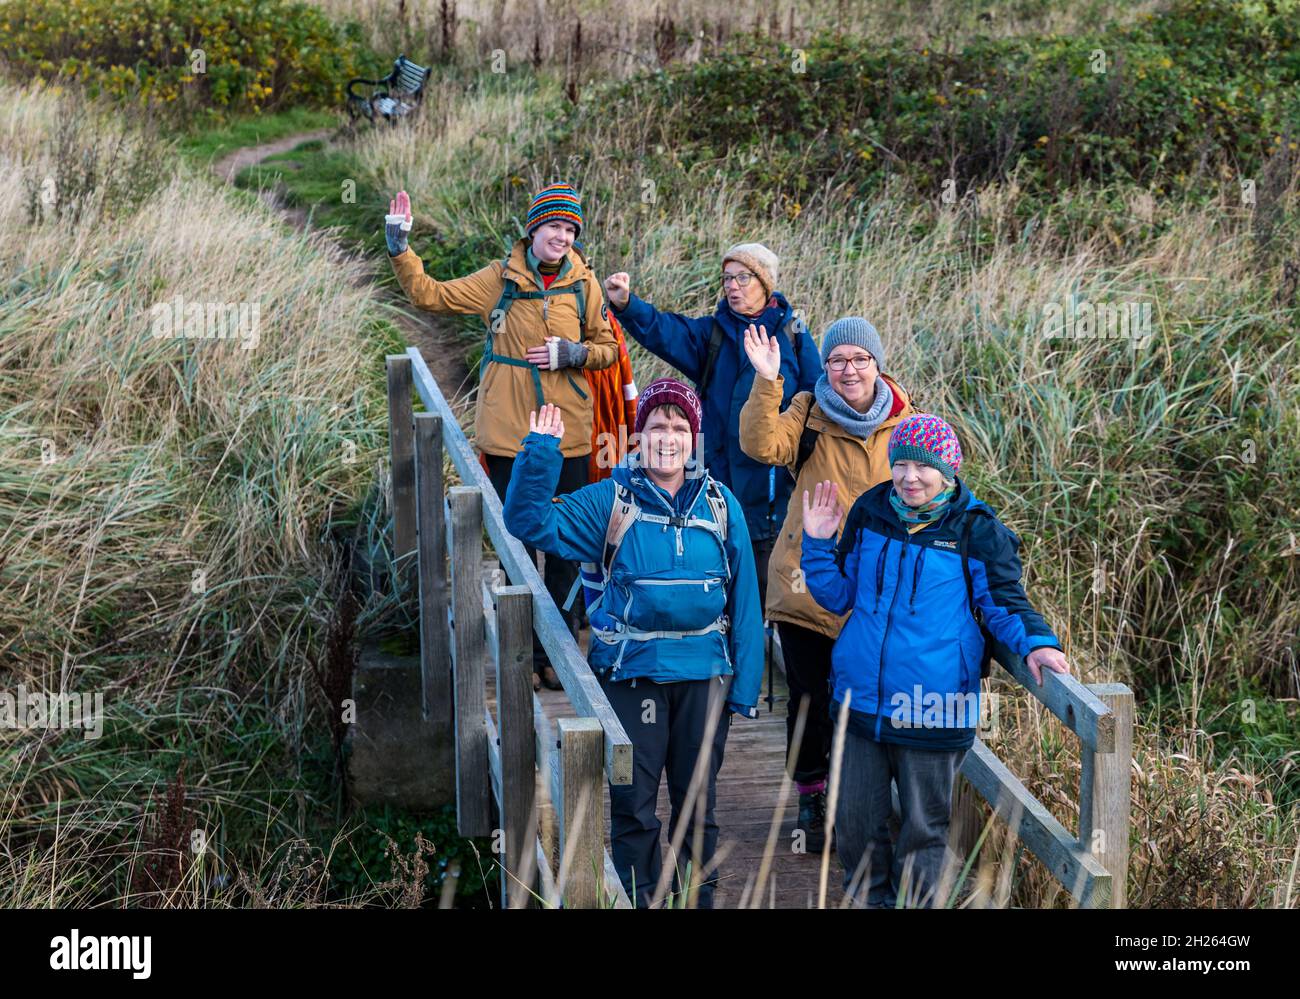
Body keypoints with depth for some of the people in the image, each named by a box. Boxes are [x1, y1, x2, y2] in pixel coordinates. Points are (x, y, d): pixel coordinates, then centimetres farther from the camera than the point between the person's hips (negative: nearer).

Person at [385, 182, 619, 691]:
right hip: (509, 436, -1)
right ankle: (523, 653, 15)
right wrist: (400, 248, -7)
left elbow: (608, 348, 8)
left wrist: (573, 353, -11)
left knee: (564, 545, 6)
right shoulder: (500, 279, -1)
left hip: (567, 437, 1)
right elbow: (430, 294, 3)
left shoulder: (583, 283, 1)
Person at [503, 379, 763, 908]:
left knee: (698, 800, 14)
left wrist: (745, 683, 0)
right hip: (631, 671, -1)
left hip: (704, 673, 2)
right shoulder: (610, 500, -4)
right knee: (632, 804, 5)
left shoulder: (720, 505, 1)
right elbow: (531, 523, -12)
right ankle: (639, 899, 19)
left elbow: (744, 599, 2)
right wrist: (540, 452, -24)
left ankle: (698, 897, 28)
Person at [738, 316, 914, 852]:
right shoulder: (808, 413, -3)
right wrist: (766, 383, -31)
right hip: (806, 583, -1)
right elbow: (761, 445, -21)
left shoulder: (902, 422, 2)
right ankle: (813, 799, 26)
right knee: (810, 698, 8)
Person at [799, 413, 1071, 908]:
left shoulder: (976, 531, -6)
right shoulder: (869, 514, 5)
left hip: (932, 711, -4)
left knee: (923, 827, 8)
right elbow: (839, 595, 14)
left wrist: (1036, 642, -18)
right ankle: (868, 900, 31)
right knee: (854, 820, 11)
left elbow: (1005, 603, 1)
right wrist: (817, 542, 0)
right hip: (861, 698, 4)